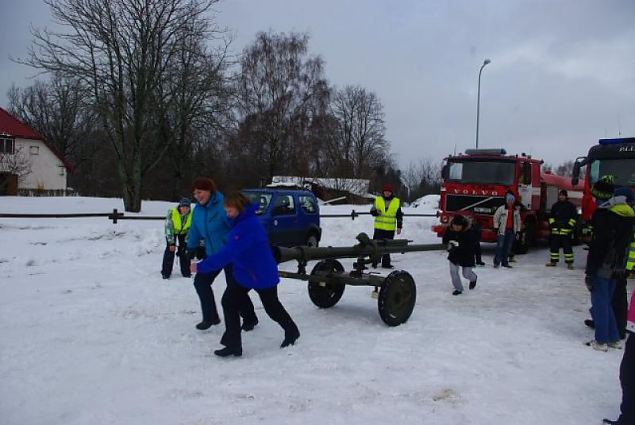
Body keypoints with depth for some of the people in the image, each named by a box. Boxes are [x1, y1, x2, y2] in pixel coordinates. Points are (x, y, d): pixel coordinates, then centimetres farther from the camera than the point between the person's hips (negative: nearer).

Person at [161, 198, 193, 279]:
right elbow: (168, 228, -27)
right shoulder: (172, 213, -34)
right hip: (172, 231, -2)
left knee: (184, 250, -2)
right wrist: (171, 243, -28)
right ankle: (166, 273, -2)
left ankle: (186, 272, 9)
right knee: (170, 250, -11)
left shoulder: (191, 215, -26)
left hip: (183, 232, 2)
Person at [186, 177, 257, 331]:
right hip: (213, 255, 8)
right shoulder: (198, 210, 3)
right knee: (200, 281, 6)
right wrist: (191, 250, 18)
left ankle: (250, 318, 20)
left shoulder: (223, 204, -22)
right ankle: (210, 317, 20)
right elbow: (195, 232, 15)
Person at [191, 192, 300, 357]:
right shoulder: (241, 222, 3)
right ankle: (233, 344, 5)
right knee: (229, 302, -2)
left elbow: (228, 253, -34)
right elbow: (230, 250, 16)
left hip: (262, 274, -9)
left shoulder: (248, 226, -29)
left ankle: (292, 331, 37)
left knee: (272, 308, 11)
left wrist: (201, 266, -32)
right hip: (243, 274, 9)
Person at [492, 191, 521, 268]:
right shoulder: (501, 208, -2)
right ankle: (496, 262, -6)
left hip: (511, 231, 4)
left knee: (508, 247, 7)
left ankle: (505, 262, 15)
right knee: (500, 246, -8)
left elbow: (518, 221, 17)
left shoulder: (516, 210, 11)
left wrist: (518, 230, 13)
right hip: (502, 230, -4)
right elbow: (496, 217, 0)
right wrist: (496, 227, -4)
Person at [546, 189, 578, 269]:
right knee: (554, 245, 7)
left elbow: (574, 217, 0)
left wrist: (570, 225, -8)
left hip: (566, 230, -5)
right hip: (555, 229, 5)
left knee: (567, 246, -6)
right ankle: (553, 261, 16)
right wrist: (552, 224, 7)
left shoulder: (571, 206, 1)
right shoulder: (555, 206, 13)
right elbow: (551, 216, 20)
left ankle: (569, 263, -1)